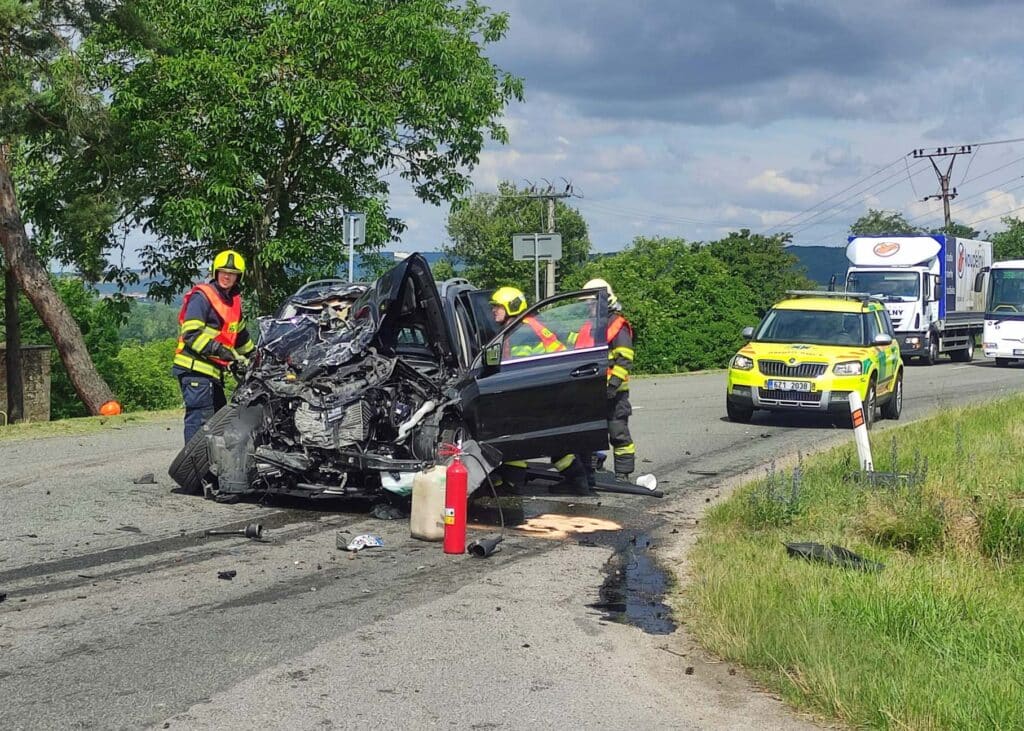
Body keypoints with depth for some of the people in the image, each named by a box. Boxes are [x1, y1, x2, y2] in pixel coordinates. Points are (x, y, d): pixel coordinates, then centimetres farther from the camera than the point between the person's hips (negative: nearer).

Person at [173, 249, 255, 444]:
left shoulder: (234, 300, 18)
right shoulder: (202, 296, -9)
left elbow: (240, 335, 33)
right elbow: (192, 334, -19)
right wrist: (223, 351, -25)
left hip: (213, 370, 9)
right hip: (195, 368, -9)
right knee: (200, 417, -14)